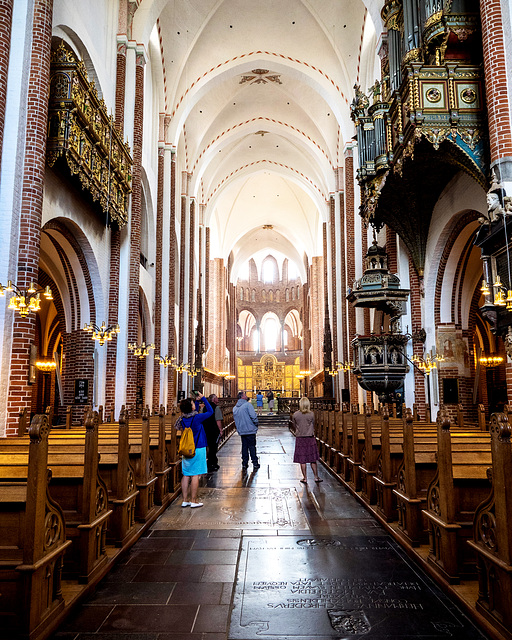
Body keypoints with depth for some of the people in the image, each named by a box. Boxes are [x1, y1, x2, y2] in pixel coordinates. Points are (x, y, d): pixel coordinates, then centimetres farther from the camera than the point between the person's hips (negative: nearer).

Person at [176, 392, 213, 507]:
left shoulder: (183, 419, 1)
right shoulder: (197, 418, -18)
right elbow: (210, 411, -5)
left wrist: (197, 401, 17)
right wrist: (203, 398, 0)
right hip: (198, 449, -6)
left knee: (186, 475, 10)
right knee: (195, 475, 0)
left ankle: (185, 500, 15)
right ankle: (193, 501, 4)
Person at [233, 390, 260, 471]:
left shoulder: (235, 408, 9)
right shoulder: (247, 405, -13)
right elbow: (253, 416, -18)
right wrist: (256, 423, -2)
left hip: (241, 431, 6)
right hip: (250, 430, -6)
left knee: (244, 447, 13)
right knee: (252, 447, 1)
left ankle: (244, 464, 14)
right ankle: (255, 464, 5)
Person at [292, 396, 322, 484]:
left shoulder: (295, 415, -6)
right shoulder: (311, 414, -7)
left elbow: (294, 426, 6)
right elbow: (313, 425, 6)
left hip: (300, 438, 0)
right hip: (310, 438, 0)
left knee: (302, 460, 6)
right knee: (313, 459, 10)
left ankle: (305, 478, 12)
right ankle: (316, 477, 18)